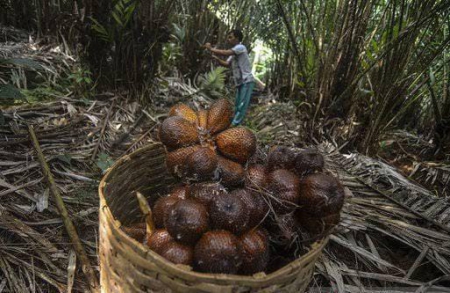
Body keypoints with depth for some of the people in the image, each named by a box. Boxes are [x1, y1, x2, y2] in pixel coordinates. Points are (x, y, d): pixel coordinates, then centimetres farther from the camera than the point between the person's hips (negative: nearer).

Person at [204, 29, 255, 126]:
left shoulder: (241, 47, -11)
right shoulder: (233, 52, 18)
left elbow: (225, 53, -22)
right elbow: (226, 64, 14)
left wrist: (211, 48, -12)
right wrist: (217, 58, -3)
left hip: (247, 81, -10)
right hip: (239, 82, 10)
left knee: (241, 105, -10)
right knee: (237, 105, 12)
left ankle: (233, 126, -11)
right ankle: (235, 125, 18)